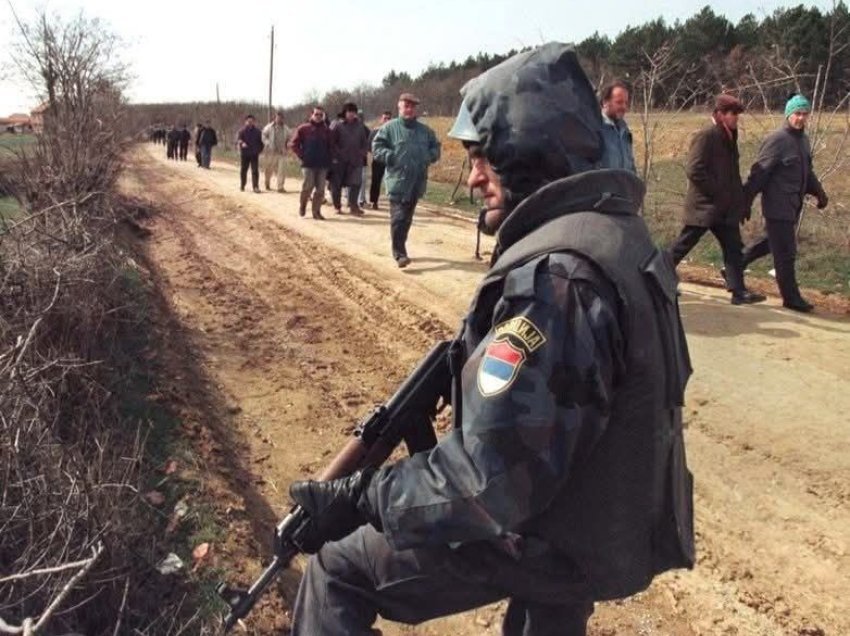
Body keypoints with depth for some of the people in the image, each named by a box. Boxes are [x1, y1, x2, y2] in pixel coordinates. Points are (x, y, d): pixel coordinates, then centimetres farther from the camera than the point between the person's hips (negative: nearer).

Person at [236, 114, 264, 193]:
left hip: (254, 154, 1)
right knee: (243, 170, 8)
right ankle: (242, 186, 21)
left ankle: (256, 186, -8)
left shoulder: (257, 131, 9)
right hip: (244, 153, -1)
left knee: (255, 170, -7)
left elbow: (260, 141, 18)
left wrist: (260, 149, 9)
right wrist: (242, 143, -35)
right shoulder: (242, 130, 0)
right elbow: (238, 138, -14)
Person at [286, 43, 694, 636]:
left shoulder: (555, 275, -30)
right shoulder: (618, 231, 2)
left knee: (337, 571, 4)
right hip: (606, 523, 9)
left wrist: (354, 498, -23)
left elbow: (488, 480, -32)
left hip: (550, 538, -9)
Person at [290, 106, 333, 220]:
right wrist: (302, 156, -4)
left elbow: (330, 146, 18)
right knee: (307, 187, -8)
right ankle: (302, 207, 16)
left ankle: (316, 211, 10)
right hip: (308, 164, -3)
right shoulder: (303, 129, 1)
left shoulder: (326, 130, 10)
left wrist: (328, 158, 6)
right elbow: (293, 144, 1)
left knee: (320, 190, 2)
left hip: (323, 164, 3)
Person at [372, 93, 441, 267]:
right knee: (398, 218, -11)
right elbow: (377, 148, -4)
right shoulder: (389, 128, -1)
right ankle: (399, 254, -9)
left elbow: (435, 147, 20)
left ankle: (400, 248, 28)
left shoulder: (425, 130, 12)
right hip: (397, 181, -5)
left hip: (417, 181, 5)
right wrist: (392, 157, -17)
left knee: (407, 218, 14)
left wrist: (428, 157, 0)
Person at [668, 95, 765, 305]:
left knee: (733, 247, 4)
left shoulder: (728, 136, 12)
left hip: (724, 206, 9)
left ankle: (738, 291, 6)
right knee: (683, 245, 2)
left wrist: (737, 195, 9)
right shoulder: (706, 135, -15)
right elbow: (694, 170, -21)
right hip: (704, 204, -8)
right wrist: (717, 192, -18)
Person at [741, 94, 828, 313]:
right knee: (785, 253, -3)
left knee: (771, 242, 20)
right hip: (778, 206, -9)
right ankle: (791, 298, 5)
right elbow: (759, 172, -16)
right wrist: (746, 201, -17)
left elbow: (807, 171, 24)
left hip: (792, 206, 9)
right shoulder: (777, 140, -14)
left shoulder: (803, 140, 14)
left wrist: (818, 192, 12)